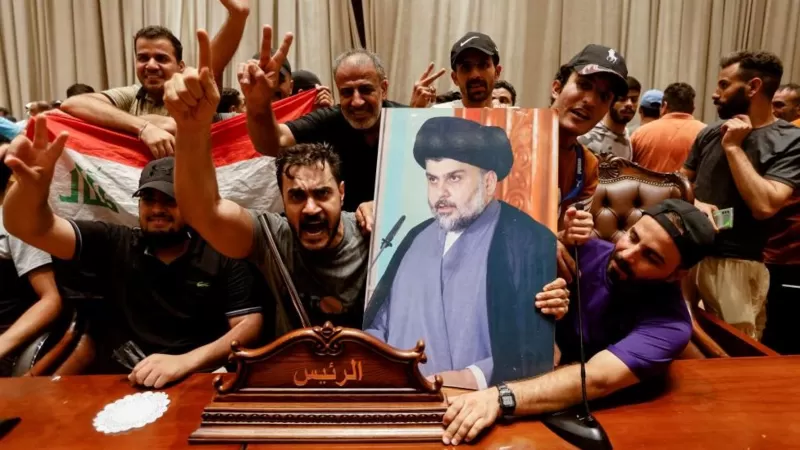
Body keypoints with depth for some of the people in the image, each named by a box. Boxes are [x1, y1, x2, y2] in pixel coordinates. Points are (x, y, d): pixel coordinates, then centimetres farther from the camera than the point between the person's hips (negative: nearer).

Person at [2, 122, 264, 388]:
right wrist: (31, 186, -26)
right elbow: (33, 228, -2)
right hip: (127, 381, 3)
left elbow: (250, 326, -6)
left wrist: (186, 362, -22)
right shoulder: (113, 245, 7)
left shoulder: (222, 256, 0)